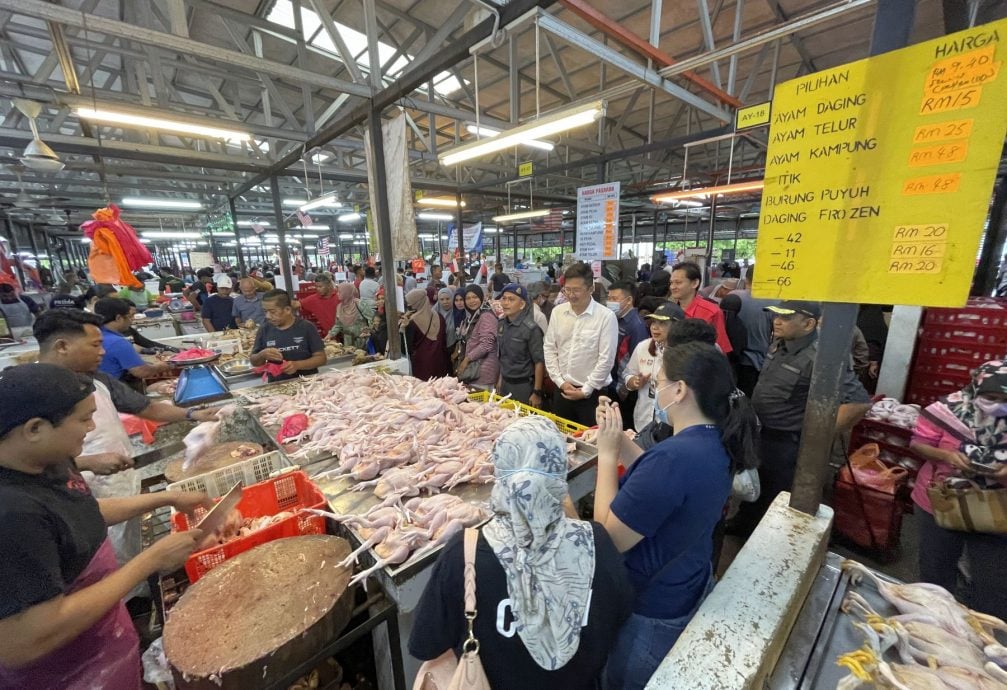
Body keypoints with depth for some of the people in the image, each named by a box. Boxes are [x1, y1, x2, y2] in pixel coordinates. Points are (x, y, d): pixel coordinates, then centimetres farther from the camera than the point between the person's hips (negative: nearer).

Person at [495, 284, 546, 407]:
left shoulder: (531, 328, -18)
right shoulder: (501, 323, 1)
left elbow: (539, 362, -16)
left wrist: (537, 392, -16)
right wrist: (500, 378, 14)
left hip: (524, 386, -6)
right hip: (506, 383, 6)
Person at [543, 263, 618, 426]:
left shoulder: (606, 316, -12)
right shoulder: (557, 312, 0)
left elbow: (606, 359, -12)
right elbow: (549, 349, 4)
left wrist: (585, 390, -10)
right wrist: (560, 381, -3)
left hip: (592, 393, -4)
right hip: (562, 390, 4)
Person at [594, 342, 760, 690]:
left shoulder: (673, 456, -37)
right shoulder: (715, 442, -6)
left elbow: (609, 539, -28)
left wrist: (607, 452, -24)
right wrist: (617, 437, -2)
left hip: (650, 613, -8)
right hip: (689, 592, 8)